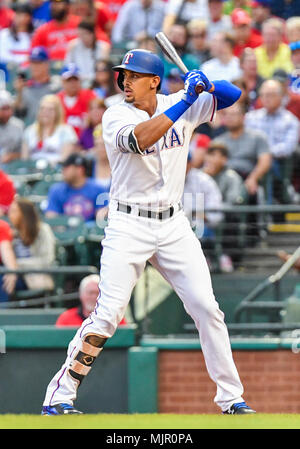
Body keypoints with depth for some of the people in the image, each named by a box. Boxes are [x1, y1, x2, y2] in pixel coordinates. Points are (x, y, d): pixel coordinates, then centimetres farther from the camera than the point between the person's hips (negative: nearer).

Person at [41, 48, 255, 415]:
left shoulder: (181, 107, 4)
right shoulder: (116, 116, -8)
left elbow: (232, 95, 7)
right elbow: (137, 140, -28)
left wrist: (205, 85, -15)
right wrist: (184, 102, -30)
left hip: (173, 225, 4)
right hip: (128, 226, -4)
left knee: (206, 308, -1)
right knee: (108, 314, -13)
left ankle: (231, 398, 8)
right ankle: (60, 395, -6)